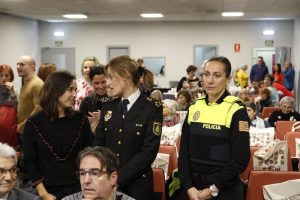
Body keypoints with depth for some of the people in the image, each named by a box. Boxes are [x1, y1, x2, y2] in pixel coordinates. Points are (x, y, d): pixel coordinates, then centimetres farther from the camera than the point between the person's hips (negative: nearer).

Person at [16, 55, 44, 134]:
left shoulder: (37, 84, -17)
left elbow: (38, 109, -25)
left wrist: (23, 125, -18)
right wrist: (20, 125, 14)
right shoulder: (25, 83, 14)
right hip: (22, 129, 9)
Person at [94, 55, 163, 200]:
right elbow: (98, 144, 5)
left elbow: (148, 152, -13)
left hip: (137, 186, -4)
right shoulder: (108, 106, 7)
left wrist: (118, 178, -17)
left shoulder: (152, 108, -8)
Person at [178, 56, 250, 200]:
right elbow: (184, 151, 3)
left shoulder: (236, 110, -10)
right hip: (194, 188, 4)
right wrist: (188, 186, -8)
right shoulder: (194, 108, 3)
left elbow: (240, 159, -13)